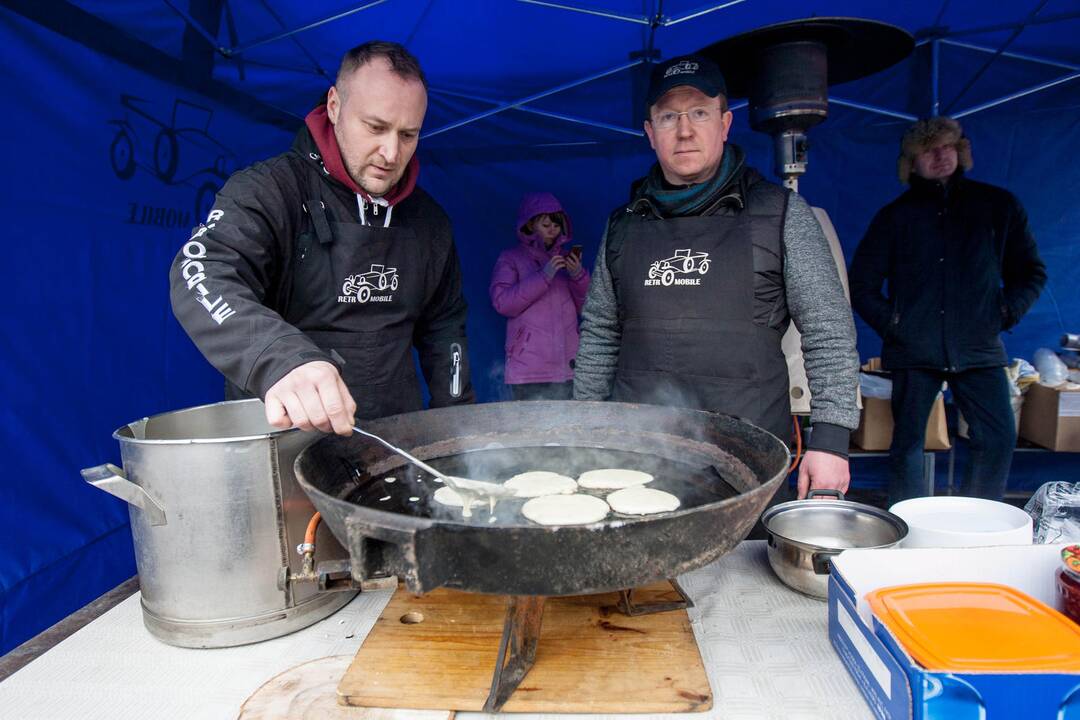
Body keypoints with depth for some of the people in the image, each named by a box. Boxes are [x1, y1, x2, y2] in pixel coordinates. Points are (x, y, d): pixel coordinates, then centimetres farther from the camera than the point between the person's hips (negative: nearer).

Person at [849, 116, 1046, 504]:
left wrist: (1004, 313, 2)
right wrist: (889, 323, -2)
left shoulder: (999, 206, 10)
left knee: (999, 439, -8)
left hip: (978, 350, 1)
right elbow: (860, 284, 9)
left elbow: (1031, 272, 17)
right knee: (907, 445, 1)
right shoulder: (895, 216, 8)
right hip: (913, 351, 0)